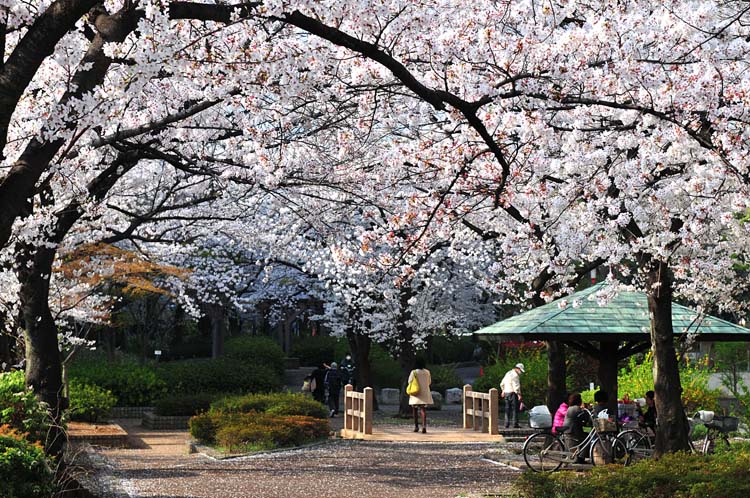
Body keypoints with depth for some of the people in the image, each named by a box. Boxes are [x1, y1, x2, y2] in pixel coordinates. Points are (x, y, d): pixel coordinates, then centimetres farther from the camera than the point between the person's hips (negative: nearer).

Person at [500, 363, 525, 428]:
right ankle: (515, 424, -7)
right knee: (515, 409, -5)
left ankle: (506, 424, 10)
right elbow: (516, 386, -20)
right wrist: (519, 394, -20)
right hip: (513, 393, -9)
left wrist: (503, 391, 35)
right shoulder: (515, 375, -13)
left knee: (507, 409, 11)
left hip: (506, 393, 9)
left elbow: (502, 384, 25)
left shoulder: (508, 373, 17)